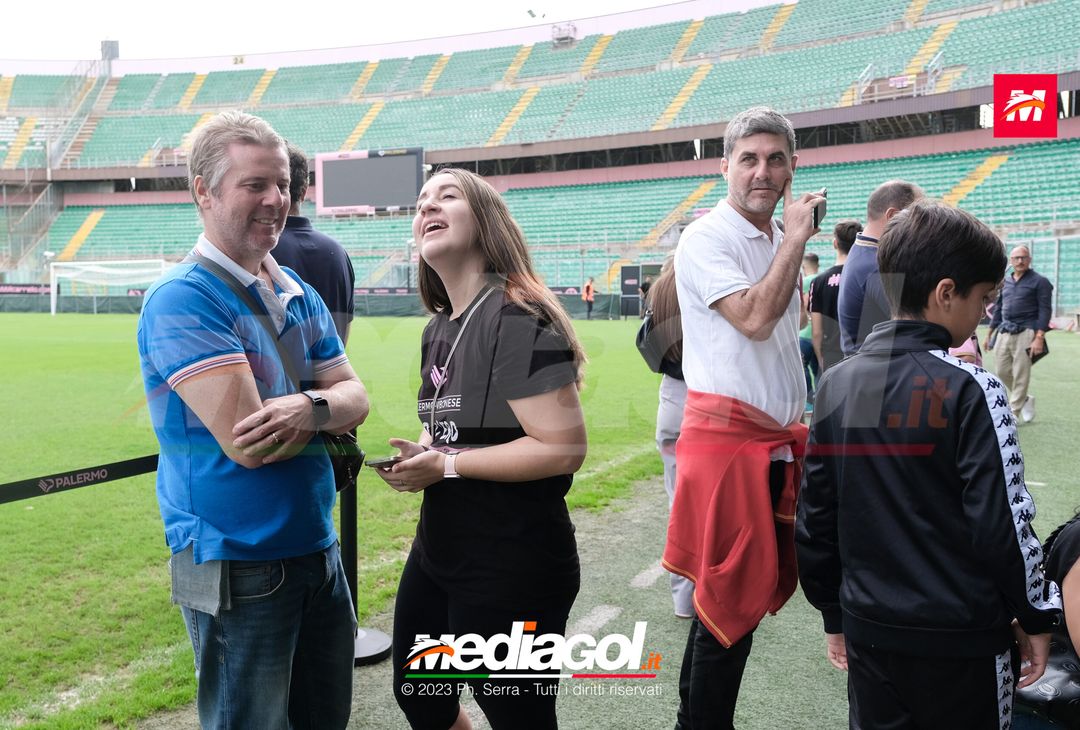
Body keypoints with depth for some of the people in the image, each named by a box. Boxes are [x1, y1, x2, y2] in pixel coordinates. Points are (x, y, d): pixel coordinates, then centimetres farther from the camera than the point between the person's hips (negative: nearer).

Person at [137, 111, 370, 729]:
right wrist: (325, 404, -9)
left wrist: (307, 407, -22)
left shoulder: (299, 293, 8)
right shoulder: (182, 299, -17)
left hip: (319, 550, 8)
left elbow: (355, 398, 1)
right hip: (239, 564, -7)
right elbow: (246, 441, -26)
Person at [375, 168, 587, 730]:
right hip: (437, 551, 9)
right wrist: (419, 453, -1)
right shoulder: (438, 330, 8)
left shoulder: (516, 319, -19)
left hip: (513, 566, -9)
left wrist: (447, 466, -20)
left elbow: (563, 447, -26)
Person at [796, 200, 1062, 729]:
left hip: (868, 630, 4)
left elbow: (815, 517, 3)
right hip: (962, 639, -4)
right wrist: (1036, 615, 0)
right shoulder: (970, 390, -16)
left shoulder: (836, 383, -2)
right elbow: (1003, 522, -16)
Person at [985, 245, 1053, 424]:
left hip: (1025, 333, -6)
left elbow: (1045, 311, -7)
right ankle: (1025, 400, 28)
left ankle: (1013, 412, 4)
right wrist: (989, 333, 18)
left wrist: (1039, 338, -16)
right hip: (1004, 333, 6)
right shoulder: (1005, 282, 15)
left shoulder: (1039, 281, -1)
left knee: (1021, 375, -4)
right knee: (1002, 371, 6)